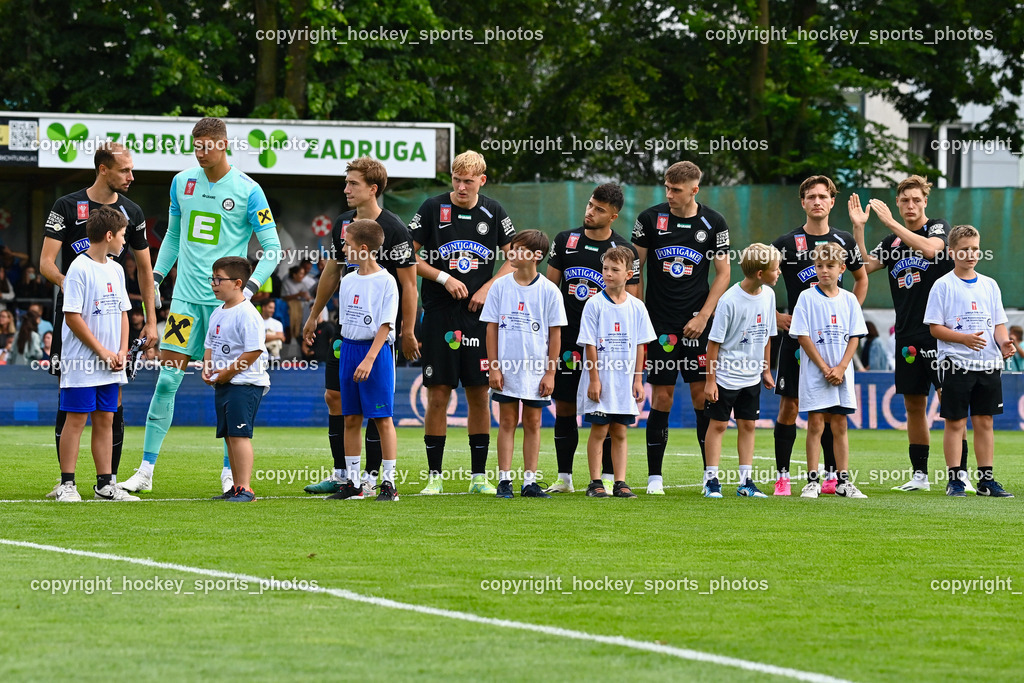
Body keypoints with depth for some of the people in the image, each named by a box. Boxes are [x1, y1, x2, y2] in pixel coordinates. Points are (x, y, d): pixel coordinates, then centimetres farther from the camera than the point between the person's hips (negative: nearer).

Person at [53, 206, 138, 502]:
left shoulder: (116, 270, 13)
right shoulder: (79, 269, -11)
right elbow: (72, 316, -15)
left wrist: (122, 351, 4)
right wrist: (102, 352, -13)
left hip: (110, 366, 7)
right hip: (82, 363, -7)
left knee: (105, 420, 9)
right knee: (76, 419, -5)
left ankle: (105, 483, 13)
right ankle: (67, 485, -1)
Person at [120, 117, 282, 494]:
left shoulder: (247, 191, -5)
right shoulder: (182, 182, 8)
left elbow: (272, 248, -3)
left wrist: (248, 289, -15)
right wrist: (155, 277, 12)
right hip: (186, 296, 3)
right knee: (167, 378, -3)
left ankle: (230, 472, 9)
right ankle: (146, 470, 0)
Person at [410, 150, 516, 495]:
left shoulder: (493, 213, 5)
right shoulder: (432, 209, -1)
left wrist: (487, 288, -3)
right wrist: (445, 278, -9)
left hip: (479, 315, 2)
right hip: (440, 315, -2)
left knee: (479, 395, 3)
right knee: (438, 395, -3)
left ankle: (479, 476, 10)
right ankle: (434, 476, 4)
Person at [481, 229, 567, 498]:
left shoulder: (549, 291, -2)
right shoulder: (500, 286, 2)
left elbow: (555, 335, 1)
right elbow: (492, 328, 3)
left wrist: (550, 373, -3)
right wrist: (493, 367, -3)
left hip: (536, 371, -1)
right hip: (506, 368, 1)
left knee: (533, 423, 5)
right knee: (507, 421, 2)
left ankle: (530, 481, 9)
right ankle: (504, 480, 4)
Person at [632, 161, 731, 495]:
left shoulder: (713, 223, 0)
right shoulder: (650, 219, 0)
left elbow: (723, 274, 5)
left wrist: (703, 317, -4)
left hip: (697, 322, 0)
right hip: (658, 323, 0)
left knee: (702, 393, -2)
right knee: (662, 397, -1)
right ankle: (654, 476, 5)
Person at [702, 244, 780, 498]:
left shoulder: (768, 295, 0)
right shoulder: (730, 301, -19)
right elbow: (714, 341, -14)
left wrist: (766, 370, 16)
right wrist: (710, 380, -13)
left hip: (751, 377, 6)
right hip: (726, 376, -6)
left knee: (748, 425, 8)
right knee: (718, 424, 0)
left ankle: (746, 481, 12)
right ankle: (711, 479, 6)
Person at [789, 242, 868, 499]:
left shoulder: (849, 300, 6)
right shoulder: (807, 297, -3)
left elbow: (854, 337, 5)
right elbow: (803, 336, -7)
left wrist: (841, 368, -9)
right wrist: (825, 368, -12)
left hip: (842, 374, 3)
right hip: (815, 373, -3)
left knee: (840, 425, 6)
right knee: (815, 424, -4)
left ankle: (843, 481, 9)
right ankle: (813, 481, -1)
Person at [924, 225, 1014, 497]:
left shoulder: (990, 285, 11)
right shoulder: (943, 285, -3)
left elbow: (998, 323, 15)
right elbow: (935, 328, -6)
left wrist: (1003, 342, -7)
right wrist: (965, 338, -20)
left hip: (988, 365, 4)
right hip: (956, 364, -4)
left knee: (984, 421, 7)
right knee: (955, 423, -2)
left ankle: (986, 479, 10)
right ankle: (955, 478, 3)